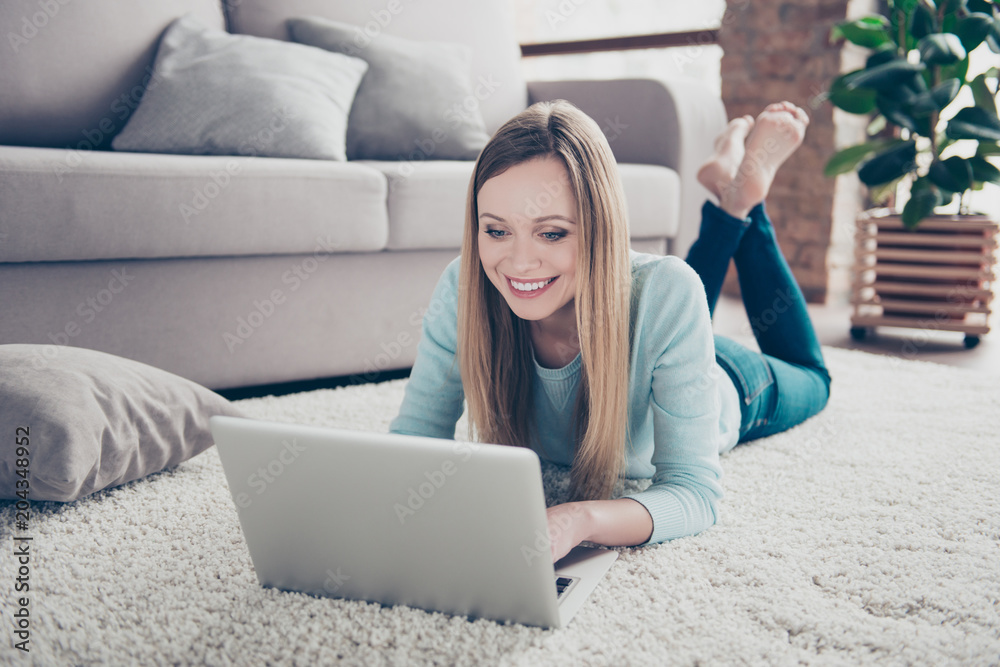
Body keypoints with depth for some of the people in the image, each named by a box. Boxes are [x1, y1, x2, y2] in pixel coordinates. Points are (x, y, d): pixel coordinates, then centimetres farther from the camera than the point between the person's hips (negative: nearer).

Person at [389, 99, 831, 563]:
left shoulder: (664, 294, -47)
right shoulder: (461, 291, -39)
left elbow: (695, 492, -45)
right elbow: (413, 435, -31)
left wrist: (581, 520, -65)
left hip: (724, 390, -1)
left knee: (808, 377, 33)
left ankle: (743, 194, 36)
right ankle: (725, 203, 42)